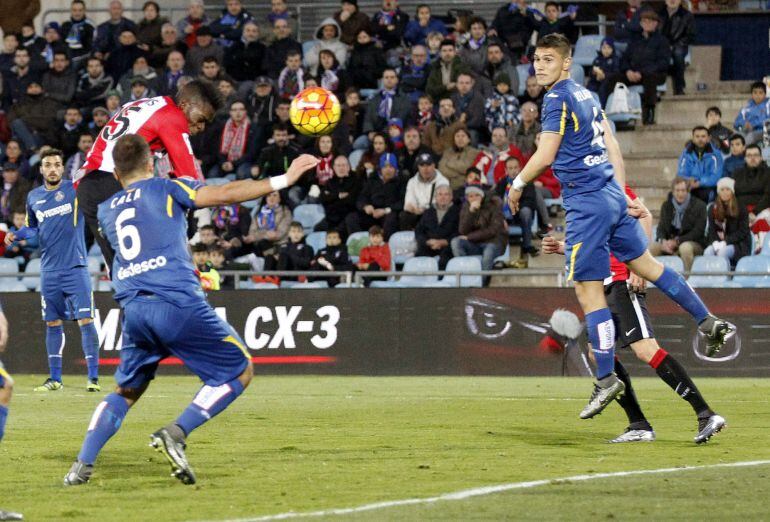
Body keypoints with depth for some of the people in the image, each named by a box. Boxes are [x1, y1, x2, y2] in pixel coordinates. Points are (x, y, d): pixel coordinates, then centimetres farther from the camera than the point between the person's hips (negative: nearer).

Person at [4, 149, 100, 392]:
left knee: (85, 321, -9)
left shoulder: (75, 189, -4)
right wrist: (16, 235, 4)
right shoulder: (33, 197, 10)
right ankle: (55, 378, 18)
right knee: (52, 323, 9)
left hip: (75, 267, -4)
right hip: (49, 270, 4)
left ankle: (93, 377, -5)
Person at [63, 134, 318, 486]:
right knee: (239, 372, 6)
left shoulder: (106, 211, 20)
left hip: (133, 309, 5)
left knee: (126, 391, 22)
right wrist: (283, 180, 0)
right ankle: (176, 433, -11)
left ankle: (83, 464, 6)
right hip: (178, 302, -5)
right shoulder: (165, 189, 7)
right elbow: (225, 194, -3)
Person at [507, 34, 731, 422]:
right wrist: (622, 194, 21)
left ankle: (606, 379, -6)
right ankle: (709, 323, 23)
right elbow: (612, 149, 18)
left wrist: (517, 185, 0)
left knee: (588, 291, -6)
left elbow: (545, 156, -15)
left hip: (586, 203, -9)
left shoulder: (558, 99, -11)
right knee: (645, 264, 21)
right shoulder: (585, 95, 16)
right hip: (611, 195, 9)